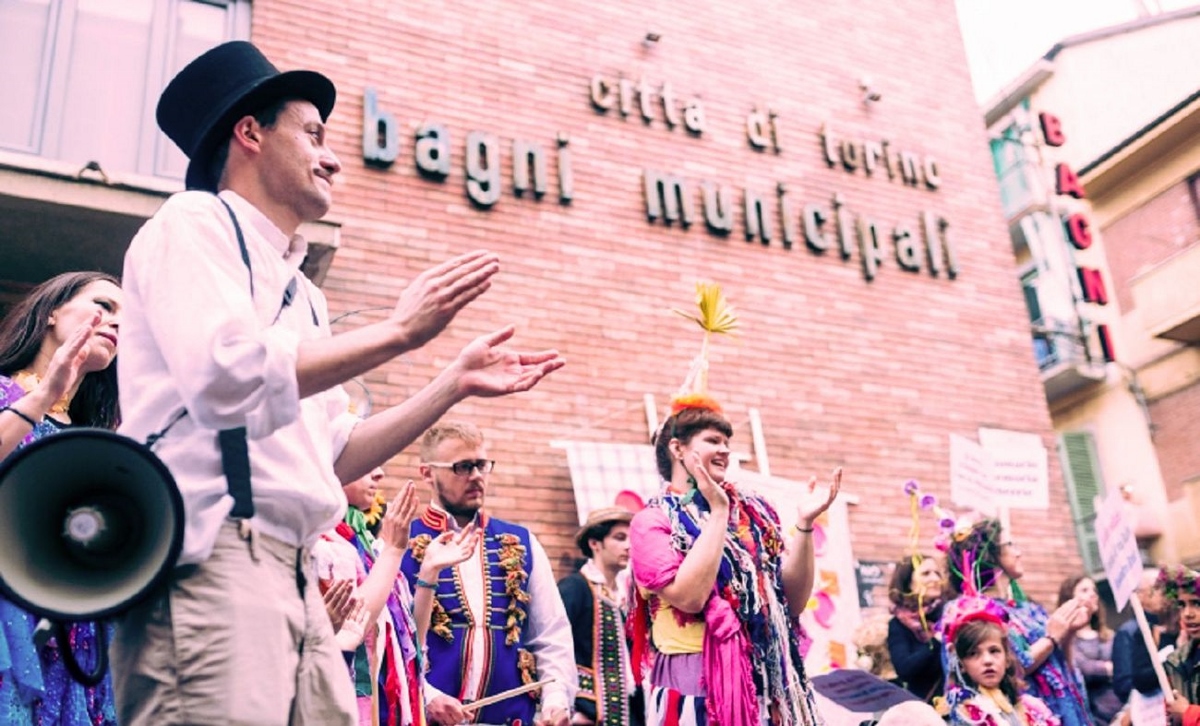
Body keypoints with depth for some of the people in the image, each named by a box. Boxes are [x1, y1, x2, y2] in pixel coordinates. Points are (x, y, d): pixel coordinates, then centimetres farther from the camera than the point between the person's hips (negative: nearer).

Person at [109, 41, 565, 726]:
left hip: (294, 576, 8)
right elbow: (227, 374, -18)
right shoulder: (194, 222, 1)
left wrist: (455, 385, 14)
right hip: (210, 558, -8)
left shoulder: (303, 292, 23)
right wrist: (399, 330, -12)